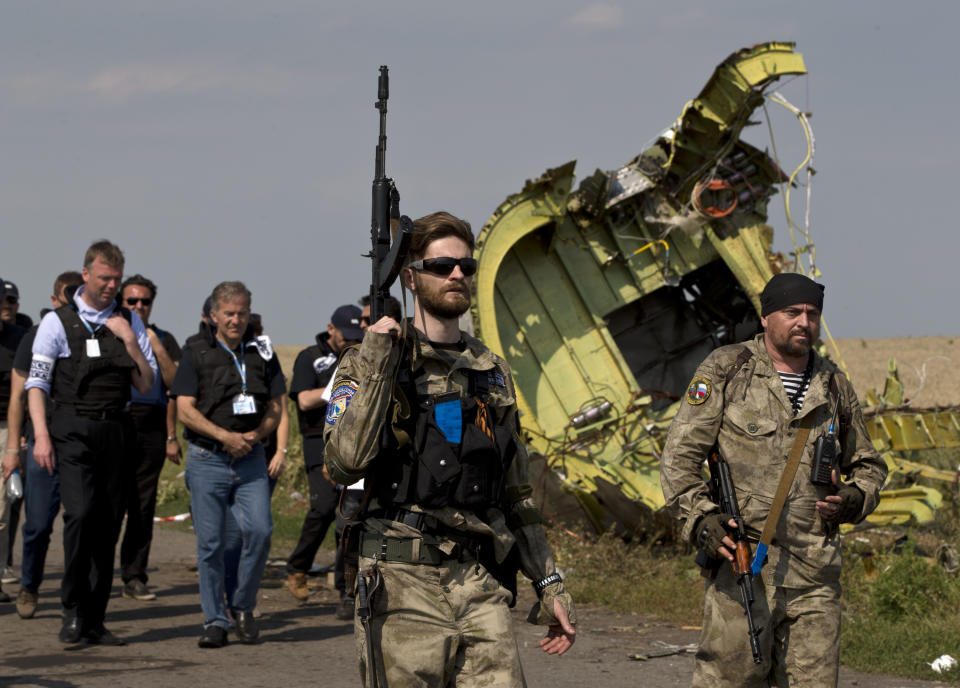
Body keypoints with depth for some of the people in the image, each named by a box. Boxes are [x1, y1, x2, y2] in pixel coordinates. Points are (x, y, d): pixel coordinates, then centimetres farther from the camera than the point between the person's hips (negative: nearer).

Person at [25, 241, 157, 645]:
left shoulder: (129, 323, 12)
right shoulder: (58, 321, 1)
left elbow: (146, 385, 9)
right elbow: (36, 383, -1)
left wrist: (129, 342, -5)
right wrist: (41, 435, -12)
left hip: (115, 430, 4)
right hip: (73, 430, -4)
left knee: (109, 524, 3)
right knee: (81, 513, -20)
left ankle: (93, 620, 10)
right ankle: (73, 609, -8)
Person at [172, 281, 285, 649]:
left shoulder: (261, 352, 11)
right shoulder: (196, 352, 2)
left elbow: (275, 408, 12)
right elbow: (185, 409, -5)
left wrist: (254, 435, -7)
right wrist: (225, 436, -15)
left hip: (250, 459, 2)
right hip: (207, 459, -2)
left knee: (259, 530, -13)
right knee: (210, 542, -1)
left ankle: (243, 607, 7)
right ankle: (215, 620, 8)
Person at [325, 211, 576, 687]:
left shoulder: (492, 373, 17)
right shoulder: (369, 364, 0)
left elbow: (516, 495, 21)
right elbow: (344, 464, -16)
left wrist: (549, 584, 17)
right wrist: (376, 365, -16)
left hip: (480, 582, 5)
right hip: (403, 585, -4)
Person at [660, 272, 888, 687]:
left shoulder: (835, 386, 15)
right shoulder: (726, 370, 2)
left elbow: (868, 465, 25)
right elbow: (680, 454, 0)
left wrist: (854, 498, 3)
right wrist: (701, 518, -14)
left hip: (815, 574, 4)